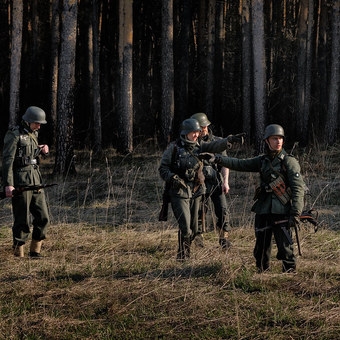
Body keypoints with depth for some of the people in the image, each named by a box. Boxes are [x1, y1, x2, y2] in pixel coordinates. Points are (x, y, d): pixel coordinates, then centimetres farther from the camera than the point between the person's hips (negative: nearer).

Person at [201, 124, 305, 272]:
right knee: (261, 248, 10)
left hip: (281, 212, -6)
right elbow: (239, 164, 12)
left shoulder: (289, 162, -4)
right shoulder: (263, 161, 13)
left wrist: (295, 214, -18)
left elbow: (298, 188, -10)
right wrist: (217, 159, 1)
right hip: (263, 211, 6)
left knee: (285, 248, -9)